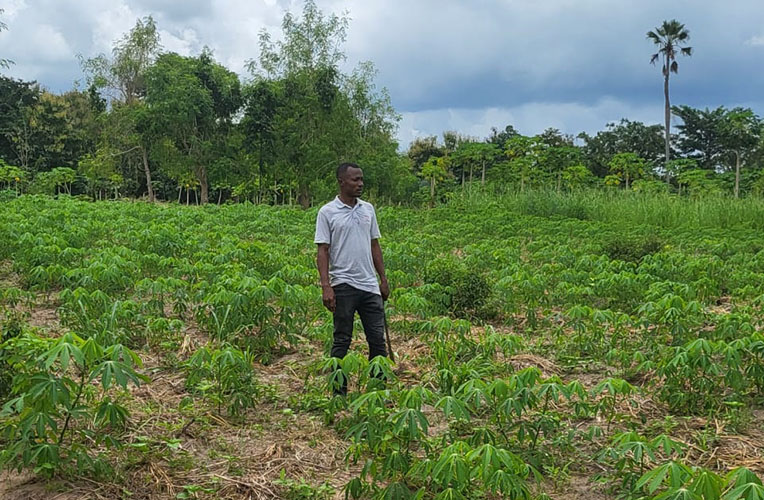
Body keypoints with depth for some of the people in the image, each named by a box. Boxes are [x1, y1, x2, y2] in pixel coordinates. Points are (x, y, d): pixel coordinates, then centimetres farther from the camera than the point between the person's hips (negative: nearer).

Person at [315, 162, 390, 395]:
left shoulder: (368, 209, 12)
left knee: (377, 339, 7)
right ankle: (339, 391, 12)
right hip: (343, 285, -5)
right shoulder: (327, 212, -4)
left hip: (370, 285, 5)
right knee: (342, 341, 3)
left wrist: (383, 279, 13)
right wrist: (326, 286, -16)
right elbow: (322, 251, -7)